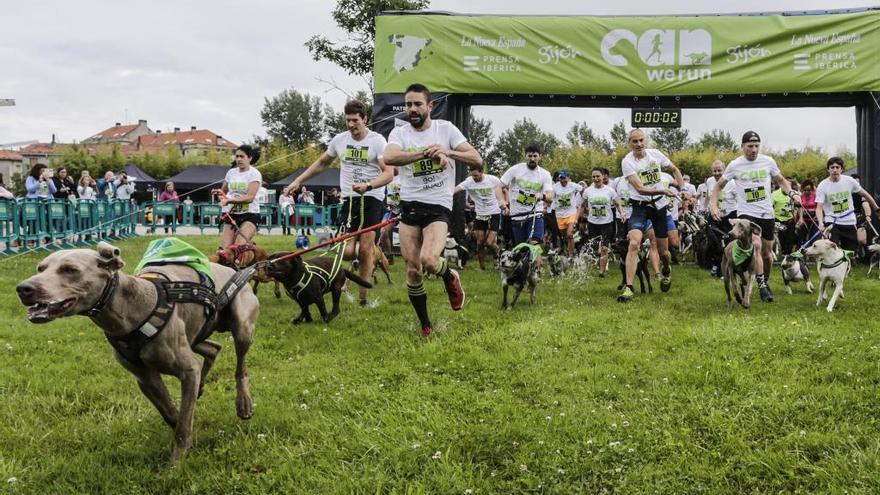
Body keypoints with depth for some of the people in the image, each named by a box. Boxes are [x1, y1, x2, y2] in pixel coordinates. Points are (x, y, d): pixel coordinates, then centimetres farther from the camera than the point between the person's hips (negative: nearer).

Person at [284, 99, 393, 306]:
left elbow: (388, 172, -15)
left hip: (371, 198, -3)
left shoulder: (377, 141, -6)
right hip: (349, 198, 3)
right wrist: (298, 180, 20)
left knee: (365, 249, -9)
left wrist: (368, 185, -32)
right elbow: (322, 163, 23)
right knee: (348, 251, -10)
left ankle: (363, 298, 3)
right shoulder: (340, 139, 7)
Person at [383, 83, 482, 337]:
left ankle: (451, 278, 11)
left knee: (428, 260, -24)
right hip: (410, 206, 2)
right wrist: (428, 153, -32)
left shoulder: (446, 128, 1)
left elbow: (476, 159, -6)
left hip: (439, 207, -2)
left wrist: (446, 152, -22)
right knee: (412, 271, 1)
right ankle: (425, 325, 20)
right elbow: (389, 157, -22)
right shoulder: (399, 133, 1)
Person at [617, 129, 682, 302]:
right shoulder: (627, 162, -15)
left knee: (663, 251, 9)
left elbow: (674, 169, 15)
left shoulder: (655, 154, -3)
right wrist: (662, 191, -36)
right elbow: (640, 189, -24)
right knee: (634, 243, -24)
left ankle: (666, 272, 45)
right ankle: (628, 288, -23)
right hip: (640, 205, -3)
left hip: (659, 205, 3)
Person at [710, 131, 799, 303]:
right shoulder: (735, 165, -2)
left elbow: (781, 180, 16)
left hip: (767, 213, 3)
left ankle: (766, 282, 32)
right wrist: (713, 205, -6)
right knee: (756, 245, -24)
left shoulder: (768, 161, 2)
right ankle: (762, 285, -17)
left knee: (767, 252, 10)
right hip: (746, 213, -3)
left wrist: (791, 193, -4)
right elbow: (719, 186, 7)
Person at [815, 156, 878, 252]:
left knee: (852, 251, 8)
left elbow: (865, 195, 10)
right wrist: (821, 224, -32)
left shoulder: (849, 181, -4)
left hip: (849, 223, 3)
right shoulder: (822, 186, -11)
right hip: (831, 223, -3)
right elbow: (819, 207, -16)